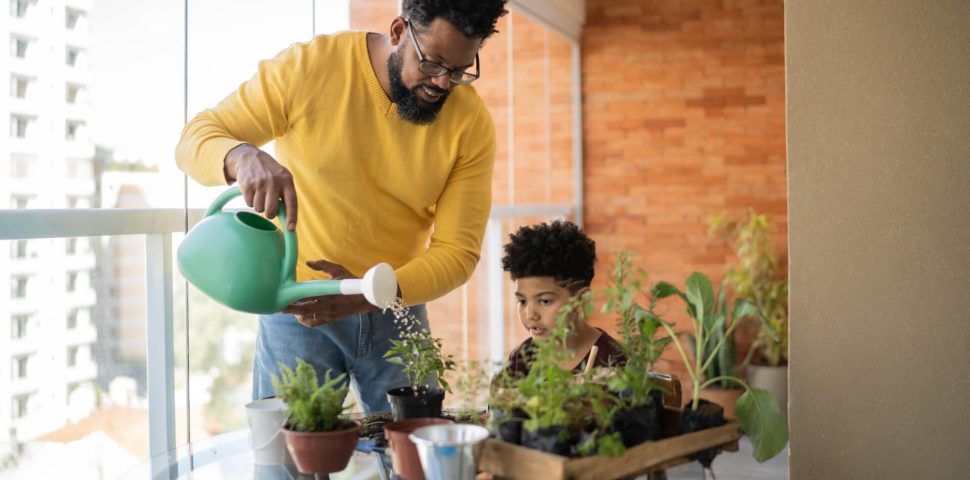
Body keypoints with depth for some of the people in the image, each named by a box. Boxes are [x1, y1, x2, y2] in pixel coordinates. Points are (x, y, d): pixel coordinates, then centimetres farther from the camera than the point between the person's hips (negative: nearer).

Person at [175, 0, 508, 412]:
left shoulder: (472, 123, -10)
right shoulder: (309, 67, -14)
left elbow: (457, 251, -11)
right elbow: (194, 139, -11)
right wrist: (244, 157, -35)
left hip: (398, 306, 2)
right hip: (296, 301, -2)